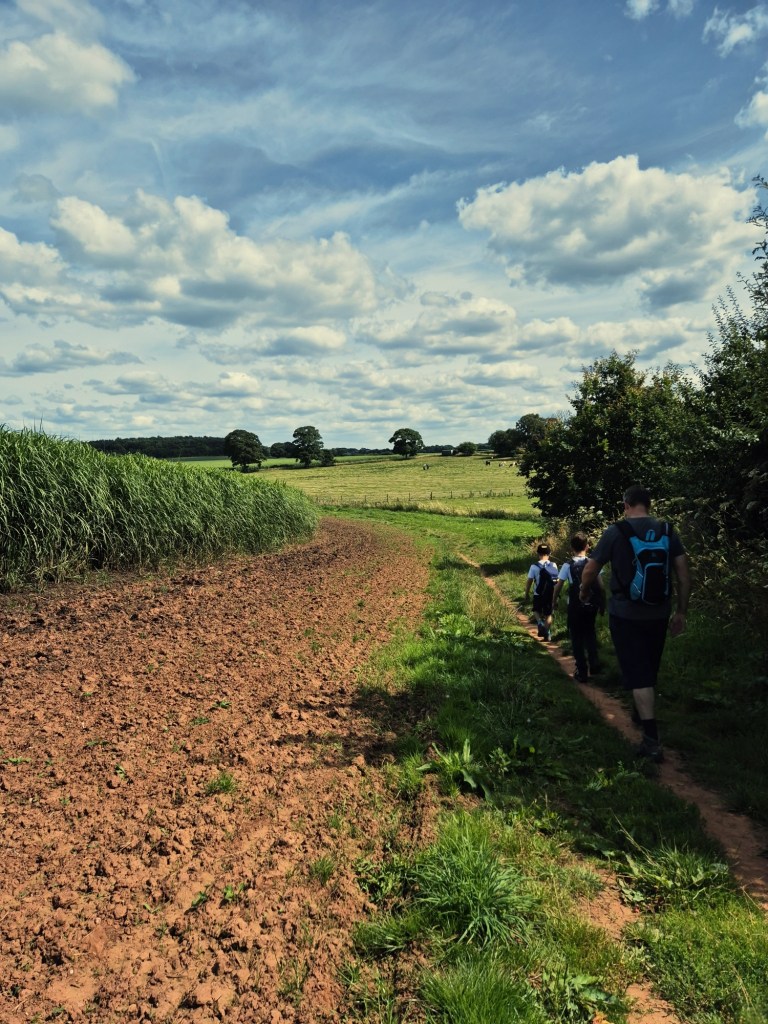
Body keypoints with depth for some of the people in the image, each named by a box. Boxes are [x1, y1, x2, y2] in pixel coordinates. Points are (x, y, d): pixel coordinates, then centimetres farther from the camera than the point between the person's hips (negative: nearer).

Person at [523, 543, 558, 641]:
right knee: (548, 614, 14)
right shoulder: (554, 565, -4)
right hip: (550, 594, 2)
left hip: (538, 594, -2)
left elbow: (529, 581, -9)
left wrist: (526, 595, 2)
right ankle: (547, 634, 15)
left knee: (538, 611, 22)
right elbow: (556, 580, 2)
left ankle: (540, 623, -4)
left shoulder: (534, 566, -11)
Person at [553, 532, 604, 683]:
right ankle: (594, 664, 12)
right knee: (590, 633, 23)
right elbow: (600, 585, -2)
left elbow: (559, 585, -7)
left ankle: (582, 672, 9)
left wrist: (554, 601, 7)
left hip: (575, 606, -2)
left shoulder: (568, 565, -8)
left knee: (577, 638, 8)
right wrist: (602, 604, 8)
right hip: (591, 605, 2)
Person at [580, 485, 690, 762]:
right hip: (658, 614, 4)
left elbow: (590, 570, -6)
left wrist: (584, 591, 15)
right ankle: (643, 715, 39)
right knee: (650, 673, 20)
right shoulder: (668, 532, 0)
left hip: (625, 614, -4)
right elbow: (683, 574, -1)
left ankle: (652, 740, -7)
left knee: (638, 676, -2)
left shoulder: (616, 532, -10)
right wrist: (681, 612, 8)